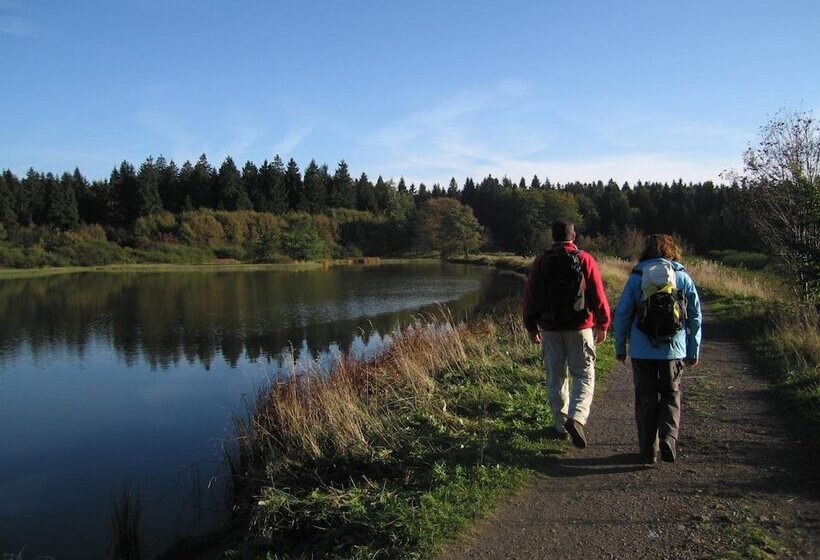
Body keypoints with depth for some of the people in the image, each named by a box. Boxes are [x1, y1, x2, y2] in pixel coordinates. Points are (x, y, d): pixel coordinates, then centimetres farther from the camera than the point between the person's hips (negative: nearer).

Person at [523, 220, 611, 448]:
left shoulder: (540, 262, 3)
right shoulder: (585, 260, -4)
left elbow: (530, 296, 6)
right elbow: (598, 296, -5)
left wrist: (532, 327, 15)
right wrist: (602, 325, 5)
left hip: (550, 329, 2)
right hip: (579, 327, -2)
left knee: (555, 378, 11)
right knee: (584, 375, 3)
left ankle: (560, 425, 17)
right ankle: (576, 418, -16)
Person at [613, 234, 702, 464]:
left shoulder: (636, 277, 0)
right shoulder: (683, 277, 3)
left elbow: (622, 314, 0)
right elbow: (695, 316, 6)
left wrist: (620, 347, 9)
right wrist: (694, 350, 14)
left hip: (642, 351, -1)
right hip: (674, 350, 1)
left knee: (646, 399, 10)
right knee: (671, 395, 17)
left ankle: (648, 451, 13)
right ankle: (668, 438, -1)